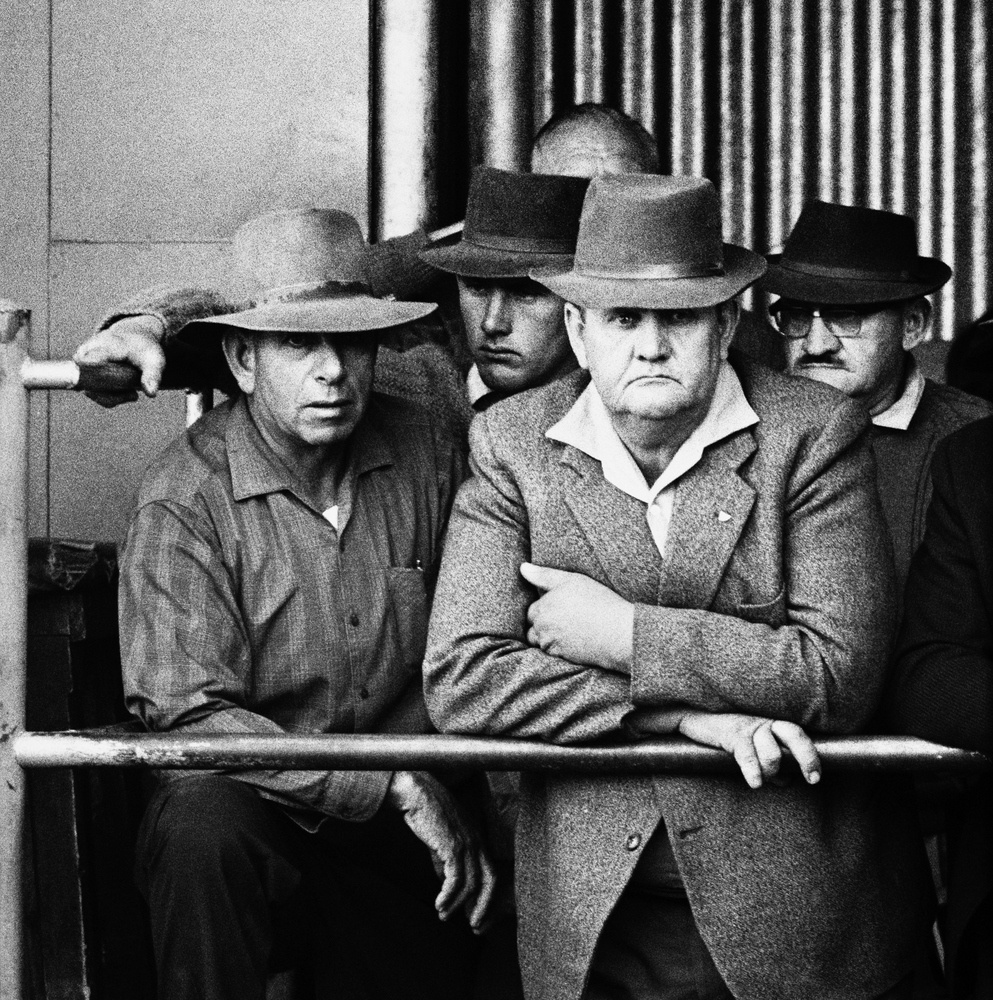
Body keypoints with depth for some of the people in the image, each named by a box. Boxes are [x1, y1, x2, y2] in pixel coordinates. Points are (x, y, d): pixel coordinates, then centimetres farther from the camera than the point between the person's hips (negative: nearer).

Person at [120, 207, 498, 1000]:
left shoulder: (427, 451, 0)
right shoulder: (186, 502, -13)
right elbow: (188, 713, -20)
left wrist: (457, 817, -4)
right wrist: (396, 786, -22)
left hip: (405, 837, 4)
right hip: (254, 812, -4)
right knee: (202, 830, -33)